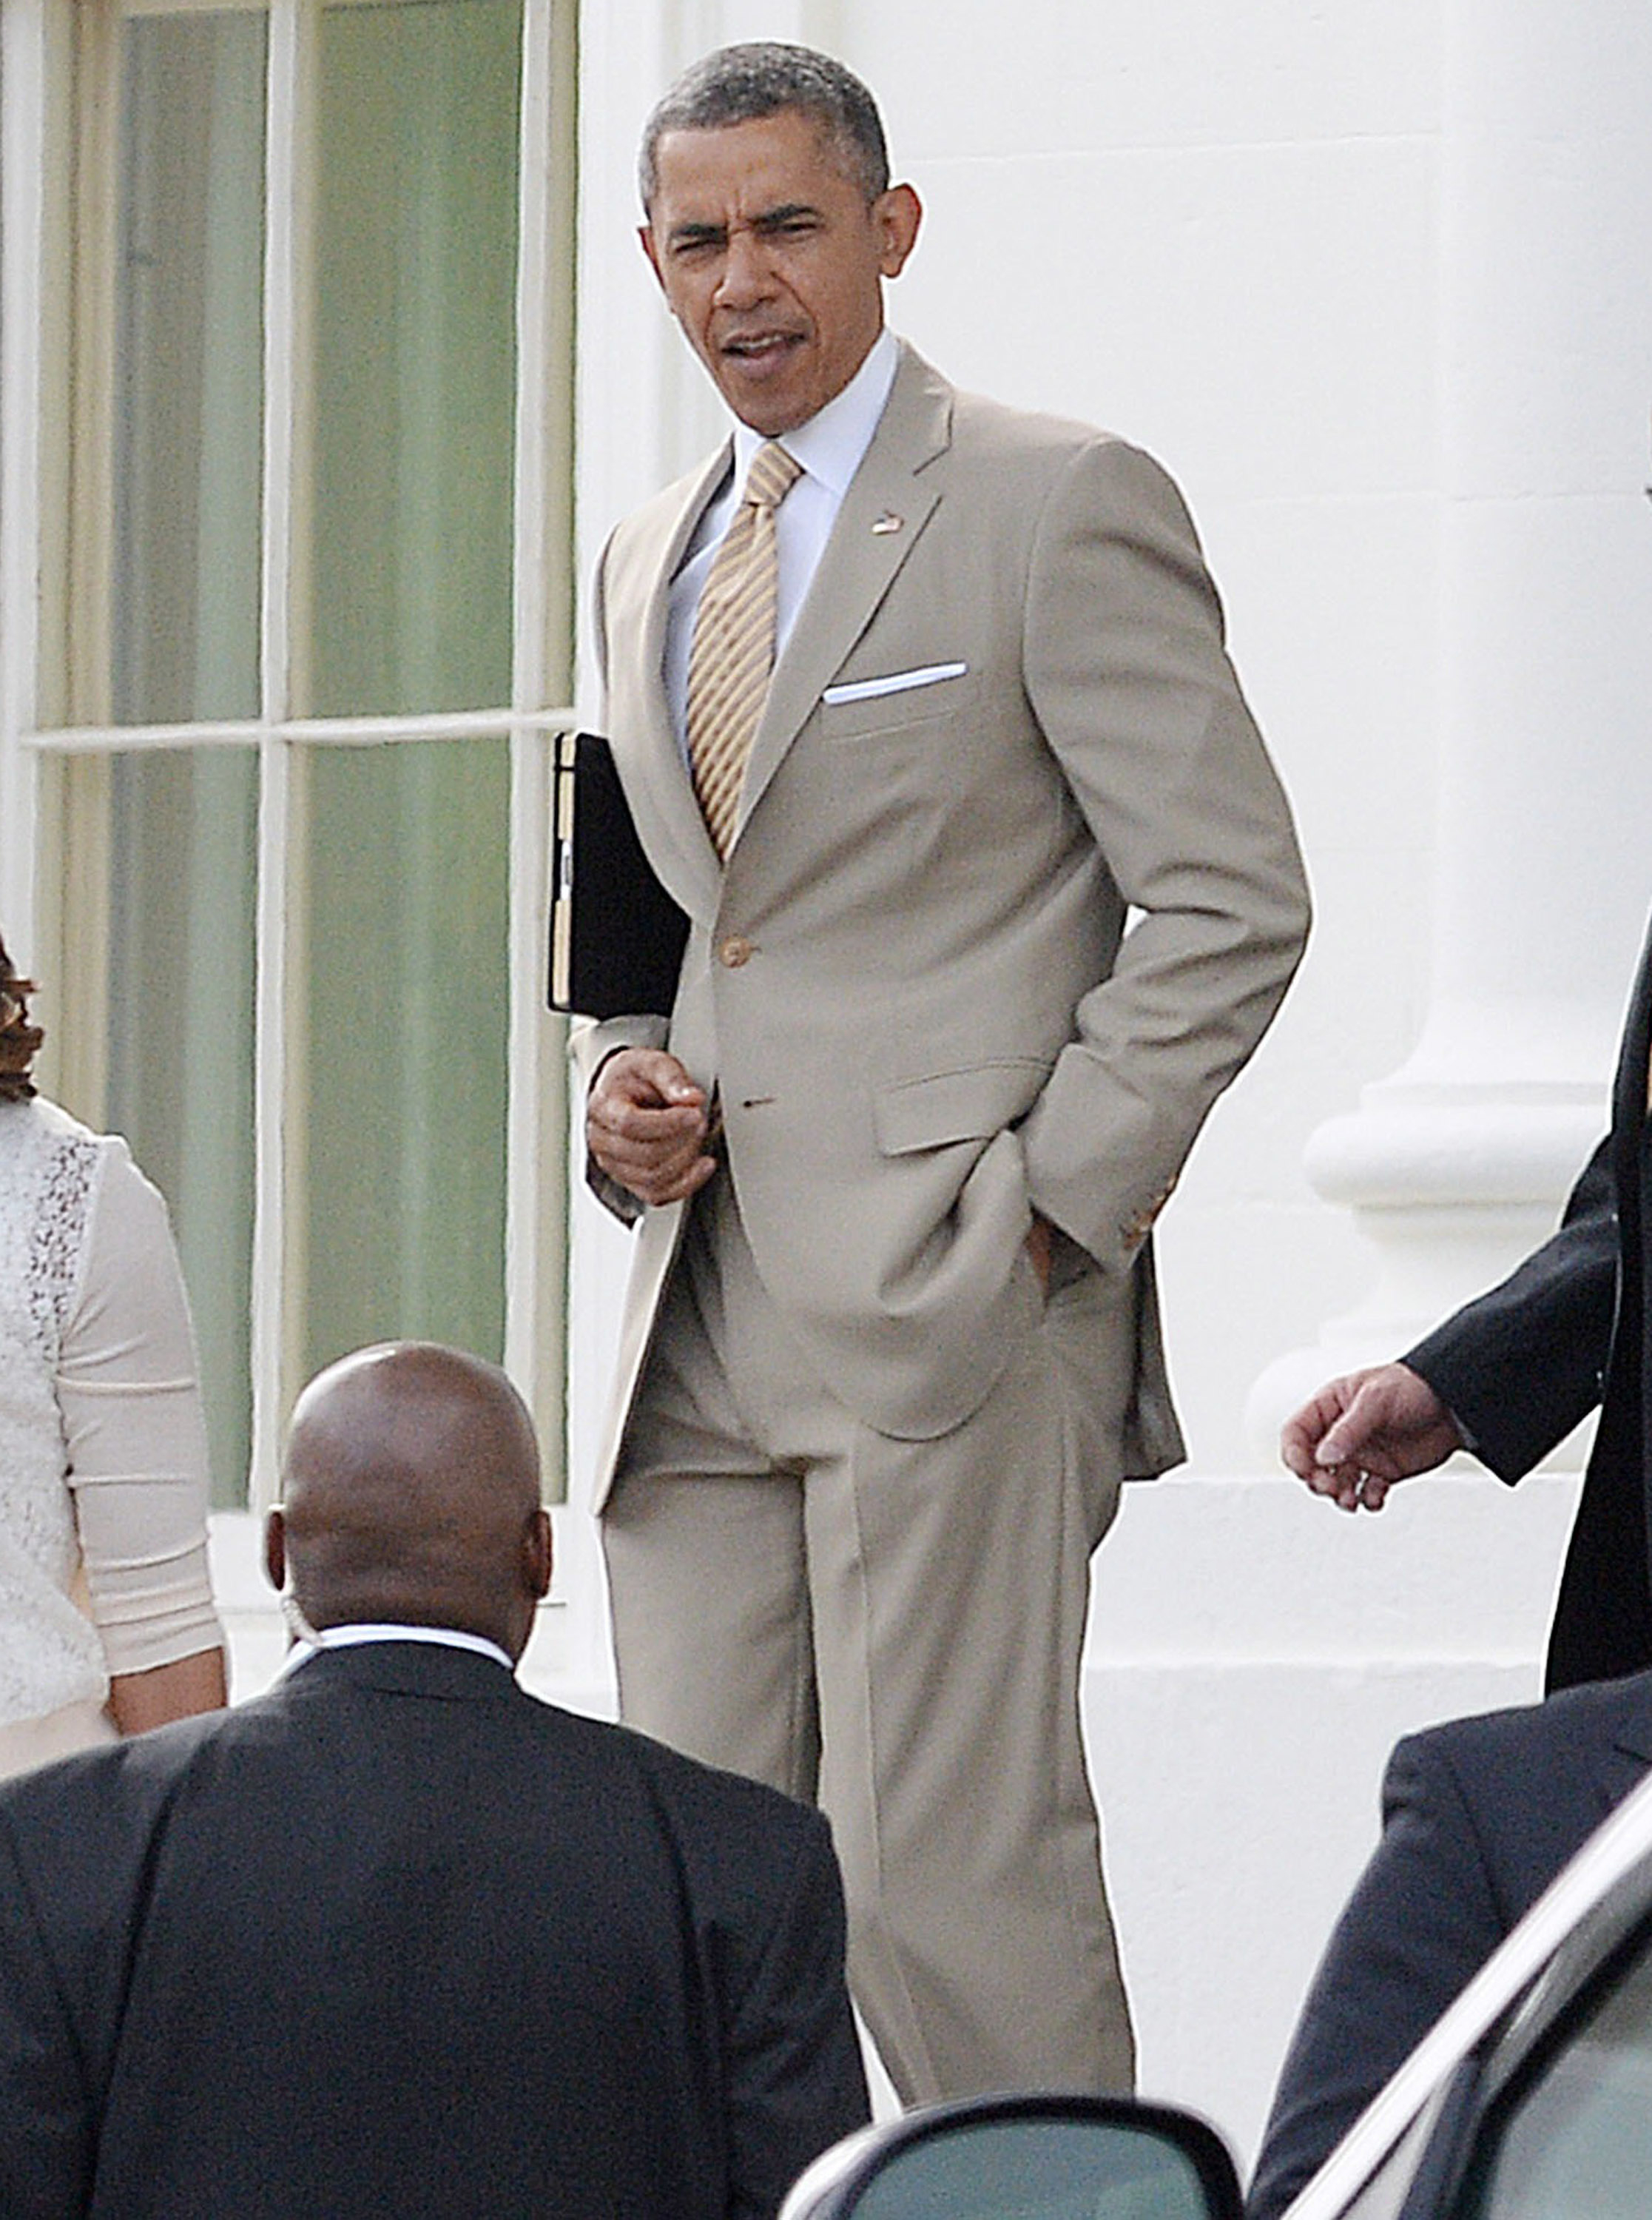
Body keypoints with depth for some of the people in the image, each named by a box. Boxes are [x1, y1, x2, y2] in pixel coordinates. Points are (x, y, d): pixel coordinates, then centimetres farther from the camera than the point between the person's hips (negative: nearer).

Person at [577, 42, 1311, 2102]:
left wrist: (1052, 1210, -13)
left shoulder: (1064, 506, -3)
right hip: (703, 1340, 7)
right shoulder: (648, 561, 20)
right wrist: (623, 1086, 9)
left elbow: (1229, 899, -8)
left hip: (955, 1312, -7)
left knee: (948, 1882, -11)